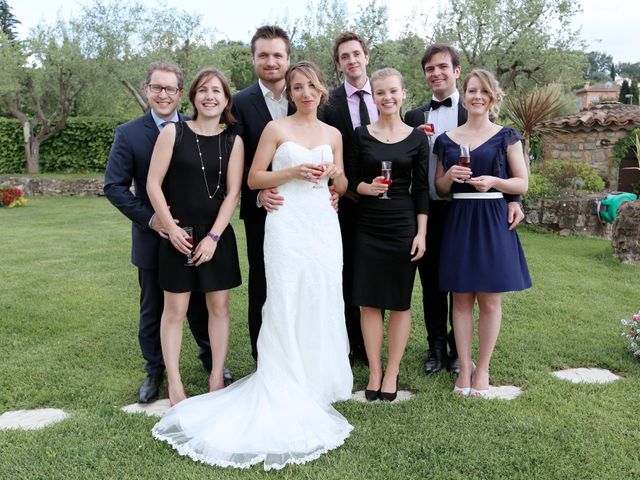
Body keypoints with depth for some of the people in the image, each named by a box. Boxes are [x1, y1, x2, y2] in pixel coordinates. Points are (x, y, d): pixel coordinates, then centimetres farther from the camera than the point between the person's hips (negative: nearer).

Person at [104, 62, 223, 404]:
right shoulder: (128, 134, -4)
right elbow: (114, 186, -5)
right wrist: (149, 218, -16)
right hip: (153, 237, 0)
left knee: (200, 303, 16)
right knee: (153, 310, 13)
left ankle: (210, 358, 38)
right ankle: (154, 371, 32)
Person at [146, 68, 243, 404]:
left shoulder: (233, 142, 3)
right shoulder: (174, 133, -2)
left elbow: (233, 193, -1)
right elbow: (153, 183, -4)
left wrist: (213, 236, -9)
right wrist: (170, 227, -9)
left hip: (218, 236, 2)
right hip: (178, 236, -2)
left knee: (219, 306, 6)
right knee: (175, 310, 3)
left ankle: (217, 378, 19)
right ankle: (174, 384, 14)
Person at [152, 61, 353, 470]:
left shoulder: (333, 134, 13)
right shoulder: (276, 129, 1)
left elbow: (342, 186, 18)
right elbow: (254, 179, 0)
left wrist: (334, 174, -3)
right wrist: (292, 172, -13)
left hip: (323, 225, 4)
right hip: (287, 225, -4)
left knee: (323, 302, 5)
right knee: (286, 304, -4)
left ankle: (318, 382, 21)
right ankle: (285, 388, 8)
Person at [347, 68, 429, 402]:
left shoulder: (417, 138, 3)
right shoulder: (361, 135, 4)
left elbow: (421, 189, 2)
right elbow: (351, 180, 6)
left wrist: (421, 233, -4)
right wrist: (367, 188, -16)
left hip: (404, 226, 0)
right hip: (368, 226, 1)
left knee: (400, 302, 5)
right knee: (369, 301, 4)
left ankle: (392, 373, 18)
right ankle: (374, 372, 18)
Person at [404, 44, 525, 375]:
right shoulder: (414, 117, 8)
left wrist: (513, 200, -15)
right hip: (427, 211, 2)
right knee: (431, 283, 11)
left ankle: (458, 349, 26)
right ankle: (436, 348, 26)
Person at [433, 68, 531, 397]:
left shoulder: (506, 136, 4)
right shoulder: (447, 140, 9)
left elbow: (522, 184, 2)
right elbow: (439, 188, 13)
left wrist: (493, 181, -15)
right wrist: (450, 176, -8)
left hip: (493, 221, -1)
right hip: (458, 222, 2)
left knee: (490, 300, 2)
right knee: (461, 299, 4)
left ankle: (482, 368, 16)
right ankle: (464, 368, 15)